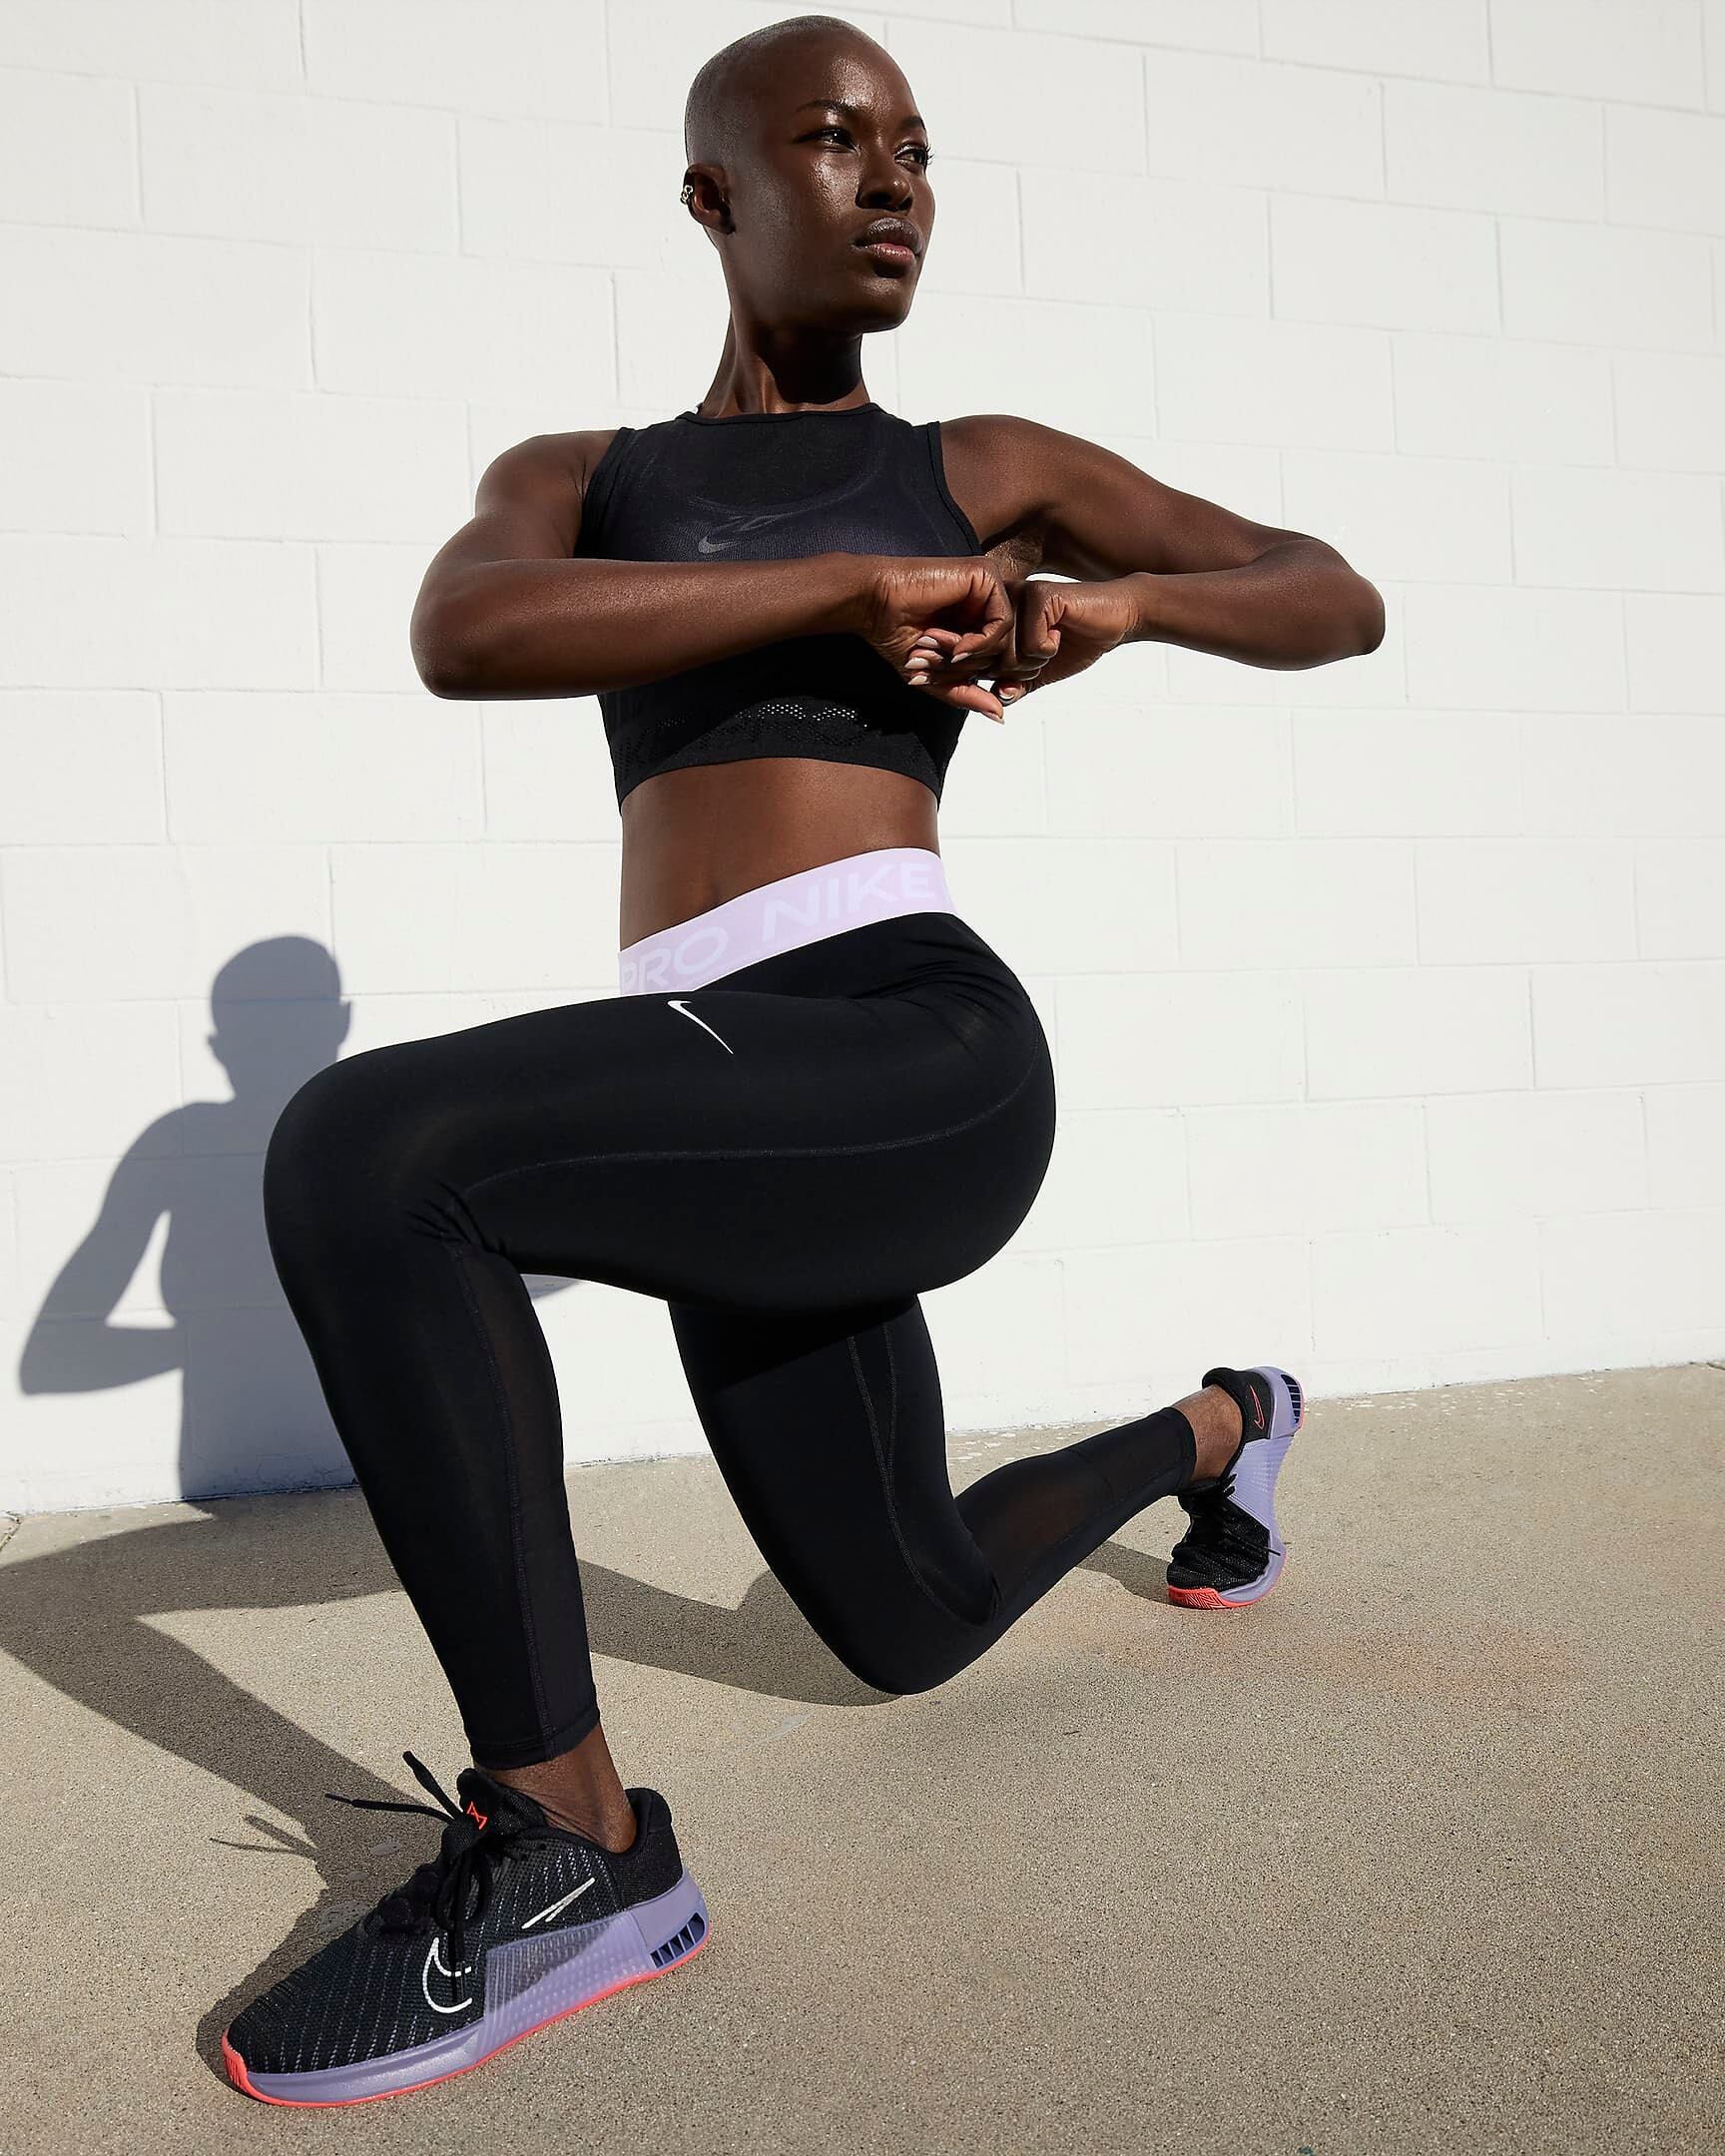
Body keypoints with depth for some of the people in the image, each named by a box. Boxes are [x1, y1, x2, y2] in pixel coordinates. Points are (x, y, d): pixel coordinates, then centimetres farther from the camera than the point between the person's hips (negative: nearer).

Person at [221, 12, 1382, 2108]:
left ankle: (564, 1835, -11)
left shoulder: (988, 468, 17)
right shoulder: (565, 483, 20)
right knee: (912, 1629, 20)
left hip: (919, 1065, -5)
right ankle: (1218, 1426, 49)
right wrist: (865, 585, -9)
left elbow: (1343, 602, 21)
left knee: (357, 1156, -26)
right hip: (737, 1127, 5)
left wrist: (1124, 600, 0)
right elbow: (458, 636, -6)